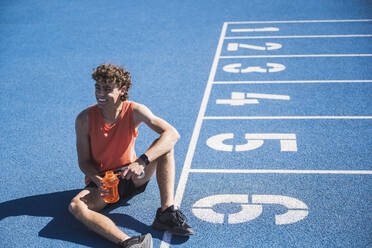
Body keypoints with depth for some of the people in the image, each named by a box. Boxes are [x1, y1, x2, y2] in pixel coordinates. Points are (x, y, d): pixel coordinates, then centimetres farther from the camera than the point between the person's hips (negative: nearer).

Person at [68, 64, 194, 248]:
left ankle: (166, 213, -28)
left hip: (131, 178, 1)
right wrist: (98, 180, -30)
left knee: (165, 145, -21)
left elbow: (172, 134, -24)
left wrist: (142, 161, -37)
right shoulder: (84, 119, -13)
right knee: (75, 206, -33)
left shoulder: (134, 111, -13)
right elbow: (84, 162, -7)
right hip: (100, 180, -1)